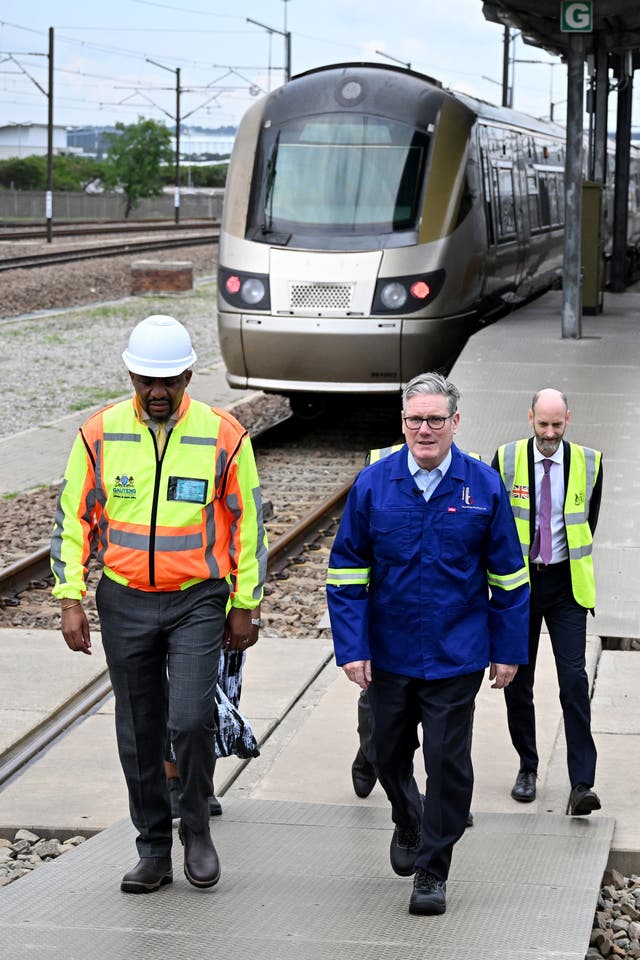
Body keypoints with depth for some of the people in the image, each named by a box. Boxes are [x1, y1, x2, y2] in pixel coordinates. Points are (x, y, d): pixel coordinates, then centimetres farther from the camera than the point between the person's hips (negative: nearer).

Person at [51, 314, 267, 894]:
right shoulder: (100, 434, 0)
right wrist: (71, 600, -1)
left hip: (199, 601, -2)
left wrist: (245, 606, 3)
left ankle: (196, 825, 10)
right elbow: (72, 519, 5)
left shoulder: (224, 436, -4)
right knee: (139, 733, 7)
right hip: (124, 602, 2)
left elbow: (247, 524, 3)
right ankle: (153, 851, 20)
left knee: (191, 720, -15)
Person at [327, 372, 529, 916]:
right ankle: (408, 824, 45)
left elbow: (508, 577, 2)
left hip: (456, 657, -2)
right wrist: (352, 648, -6)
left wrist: (508, 650, 2)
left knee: (448, 763, 0)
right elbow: (347, 573, -1)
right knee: (389, 756, 15)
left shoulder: (484, 487, -5)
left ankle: (432, 871, 13)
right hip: (388, 653, 2)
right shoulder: (373, 484, -4)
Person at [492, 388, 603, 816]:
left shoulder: (588, 462, -1)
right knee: (517, 681, 7)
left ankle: (582, 784, -12)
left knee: (574, 680, -10)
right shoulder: (506, 460, -3)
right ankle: (527, 768, 24)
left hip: (565, 583, -1)